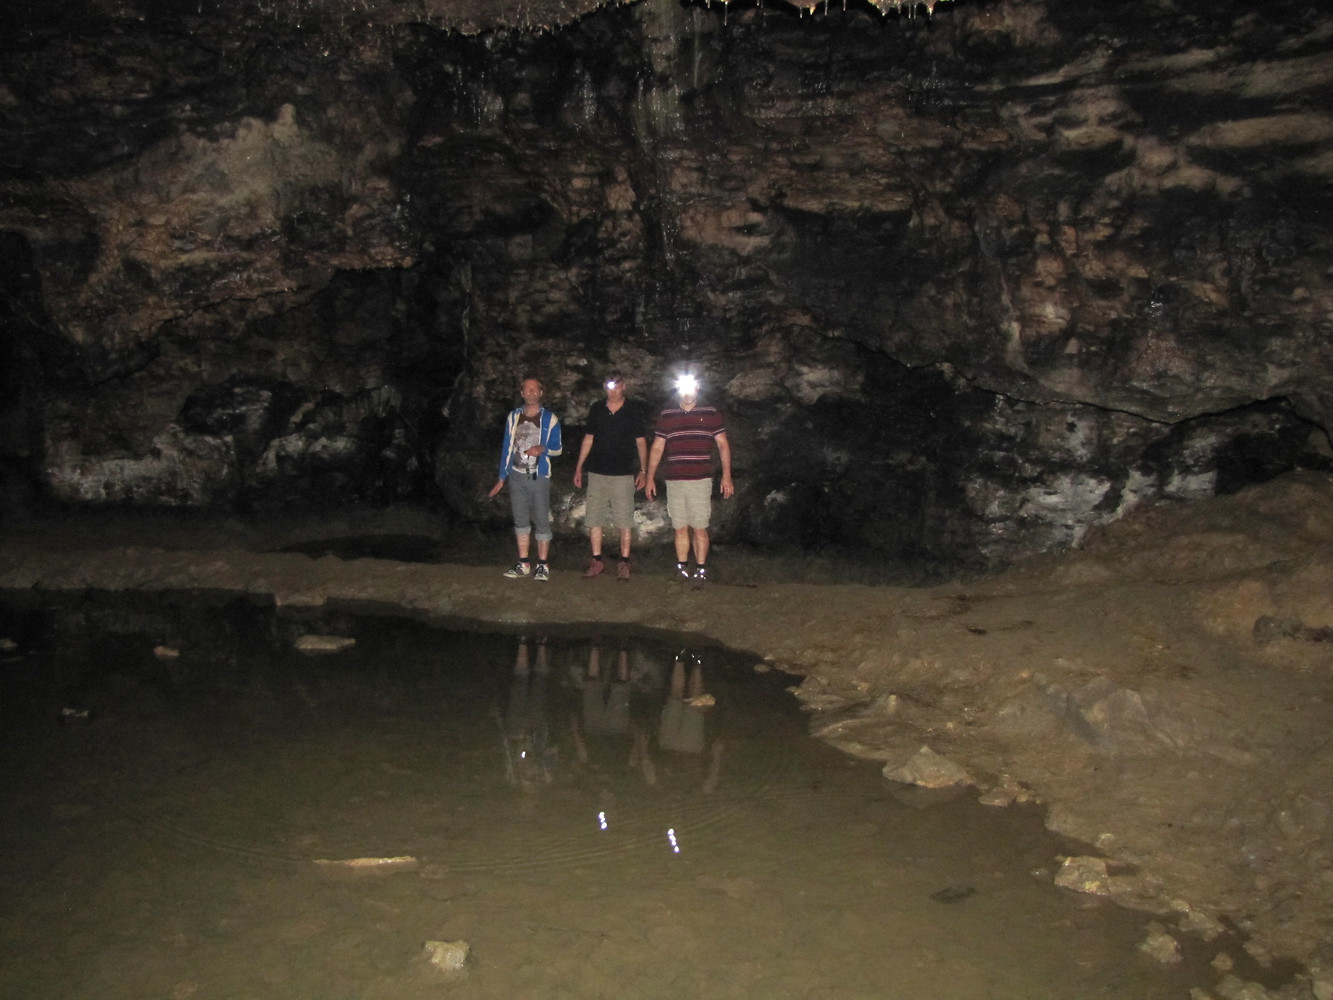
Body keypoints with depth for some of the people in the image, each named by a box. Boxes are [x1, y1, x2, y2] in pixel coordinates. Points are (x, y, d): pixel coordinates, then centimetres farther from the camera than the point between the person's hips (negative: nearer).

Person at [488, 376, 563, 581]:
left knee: (541, 521, -2)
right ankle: (523, 564, 15)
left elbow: (557, 449, 4)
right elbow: (507, 448, 12)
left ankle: (543, 565, 6)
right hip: (517, 477, 3)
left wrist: (543, 449, -19)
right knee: (520, 521, 8)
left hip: (539, 477, -3)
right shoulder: (513, 417, 7)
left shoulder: (550, 419, -1)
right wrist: (502, 477, 11)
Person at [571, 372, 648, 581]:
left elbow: (641, 442, 4)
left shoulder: (634, 411, 2)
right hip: (597, 473, 3)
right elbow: (588, 439, 15)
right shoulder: (596, 409, 9)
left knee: (625, 521, -2)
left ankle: (624, 562, 6)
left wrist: (643, 471, -2)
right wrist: (578, 468, 12)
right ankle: (597, 561, 12)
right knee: (594, 519, 4)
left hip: (623, 475, -3)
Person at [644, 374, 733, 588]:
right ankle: (682, 568, 16)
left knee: (699, 529, -2)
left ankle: (701, 570, 7)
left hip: (700, 480, -2)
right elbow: (657, 448, 13)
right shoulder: (666, 416, 10)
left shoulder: (711, 414, 5)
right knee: (680, 528, 6)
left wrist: (726, 475, -2)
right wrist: (650, 477, 10)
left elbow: (723, 445, 5)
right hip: (674, 480, 2)